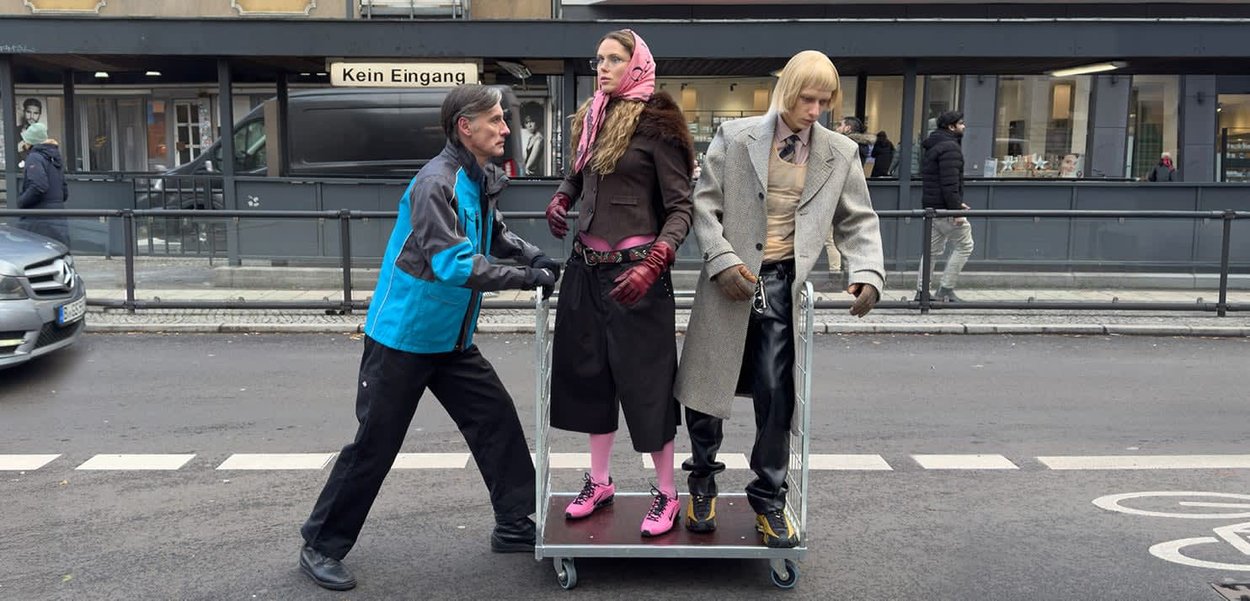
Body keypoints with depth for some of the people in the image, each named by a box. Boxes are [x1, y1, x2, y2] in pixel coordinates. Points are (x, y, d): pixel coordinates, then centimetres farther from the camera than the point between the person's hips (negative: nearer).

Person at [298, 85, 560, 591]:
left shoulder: (482, 180, 5)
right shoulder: (436, 183, -22)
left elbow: (493, 234, 23)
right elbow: (454, 263, -31)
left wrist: (531, 254, 4)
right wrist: (527, 278, -27)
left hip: (452, 340, 8)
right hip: (403, 337, -8)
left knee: (497, 420, 7)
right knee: (375, 444, 0)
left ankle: (514, 526, 21)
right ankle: (321, 546, 16)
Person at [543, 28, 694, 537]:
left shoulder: (655, 124, -10)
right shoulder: (591, 118, 10)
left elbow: (681, 208, -13)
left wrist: (653, 264, -27)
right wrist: (559, 201, 2)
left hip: (634, 267, -7)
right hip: (586, 265, 7)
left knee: (644, 379, -2)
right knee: (588, 373, 12)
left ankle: (666, 494, 13)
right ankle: (599, 481, 28)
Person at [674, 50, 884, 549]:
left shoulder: (840, 154, 4)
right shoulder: (735, 138, -2)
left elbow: (858, 221, 8)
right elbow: (704, 204, -1)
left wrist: (868, 272, -9)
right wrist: (722, 260, -13)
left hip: (783, 284, 1)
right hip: (730, 281, -1)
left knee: (776, 394, 0)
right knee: (707, 384, 6)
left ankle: (769, 500, 18)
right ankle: (702, 484, 29)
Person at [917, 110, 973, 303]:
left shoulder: (932, 147, 18)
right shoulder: (950, 147, -14)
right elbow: (950, 182, -22)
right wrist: (956, 209, -22)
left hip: (931, 206, 10)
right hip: (945, 208, -10)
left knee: (933, 250, 13)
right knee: (964, 246, 0)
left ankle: (921, 291, 13)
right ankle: (946, 290, 0)